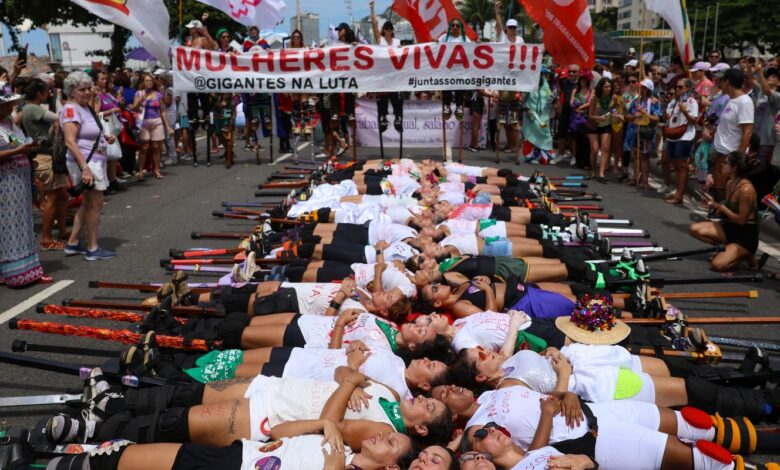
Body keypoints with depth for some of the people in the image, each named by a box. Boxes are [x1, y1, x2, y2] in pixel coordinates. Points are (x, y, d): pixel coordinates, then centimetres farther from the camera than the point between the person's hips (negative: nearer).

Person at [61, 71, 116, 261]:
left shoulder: (86, 107, 13)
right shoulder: (71, 109, -15)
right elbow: (70, 141, -24)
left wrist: (105, 138, 9)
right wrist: (85, 168, -31)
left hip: (96, 161, 10)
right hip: (86, 162, -10)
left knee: (88, 203, 16)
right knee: (95, 203, -3)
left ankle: (73, 243, 25)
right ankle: (92, 249, 6)